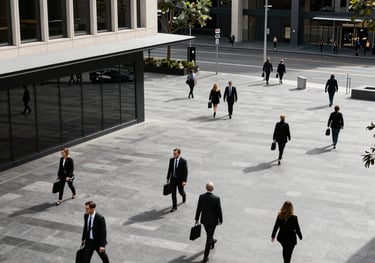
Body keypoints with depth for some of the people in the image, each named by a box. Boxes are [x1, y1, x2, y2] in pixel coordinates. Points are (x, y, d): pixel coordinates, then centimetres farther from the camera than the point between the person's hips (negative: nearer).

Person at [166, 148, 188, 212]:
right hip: (173, 179, 3)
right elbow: (169, 169, 8)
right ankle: (174, 206, 8)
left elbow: (185, 172, -15)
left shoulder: (183, 161, -15)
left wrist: (184, 181, -20)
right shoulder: (171, 160, -2)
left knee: (181, 192, 14)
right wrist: (168, 178, 10)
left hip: (180, 180, -3)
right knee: (173, 193, 1)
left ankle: (184, 195, 51)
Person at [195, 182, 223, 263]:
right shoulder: (216, 198, -23)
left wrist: (197, 219, 9)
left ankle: (212, 242, 60)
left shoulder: (201, 197, -14)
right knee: (209, 238, 5)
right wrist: (220, 220, 2)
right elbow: (219, 211, -15)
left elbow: (198, 209, -4)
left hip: (204, 220, 4)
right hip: (213, 221, -4)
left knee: (209, 234, 30)